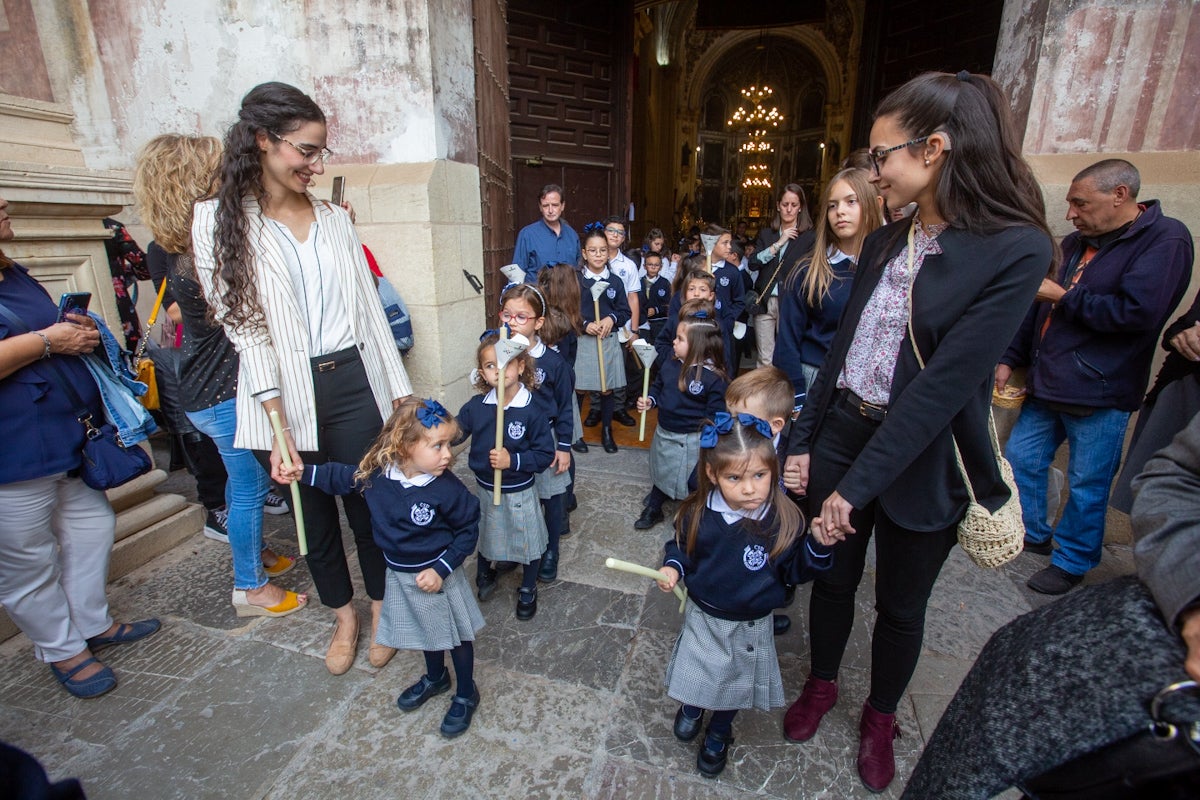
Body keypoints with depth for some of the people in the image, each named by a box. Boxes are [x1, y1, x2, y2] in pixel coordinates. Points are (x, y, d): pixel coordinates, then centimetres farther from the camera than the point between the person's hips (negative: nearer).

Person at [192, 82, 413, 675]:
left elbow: (369, 307, 8)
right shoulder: (218, 221, -3)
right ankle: (343, 616, 38)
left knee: (367, 504, 9)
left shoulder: (336, 219, 8)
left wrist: (401, 390, 6)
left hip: (353, 384, 2)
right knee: (315, 513, 15)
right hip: (284, 398, -2)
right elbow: (243, 325, -9)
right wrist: (278, 425, -17)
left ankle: (380, 609, 33)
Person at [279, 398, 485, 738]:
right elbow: (343, 477, 7)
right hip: (400, 576, 5)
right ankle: (435, 678, 54)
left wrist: (442, 569, -21)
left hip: (437, 576, -4)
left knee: (456, 636, 14)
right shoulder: (376, 474, -16)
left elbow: (468, 529, -17)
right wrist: (306, 473, 5)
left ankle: (466, 694, 38)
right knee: (425, 632, 27)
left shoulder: (447, 488, -29)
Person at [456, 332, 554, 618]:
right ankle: (485, 575, 56)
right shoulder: (476, 406, -11)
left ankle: (528, 589, 43)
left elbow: (545, 455, -19)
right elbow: (454, 433, 0)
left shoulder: (531, 411, -21)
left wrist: (513, 460, -30)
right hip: (484, 489, 4)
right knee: (484, 536, 26)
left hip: (519, 493, -3)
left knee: (527, 541, 16)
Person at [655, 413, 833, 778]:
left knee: (736, 683, 23)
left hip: (751, 625, 0)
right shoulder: (698, 514, -21)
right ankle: (691, 708, 59)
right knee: (695, 674, 23)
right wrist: (672, 568, -21)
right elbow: (680, 549, -2)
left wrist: (818, 546, -27)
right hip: (703, 616, 1)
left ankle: (718, 734, 55)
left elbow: (794, 571, -11)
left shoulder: (784, 519, -24)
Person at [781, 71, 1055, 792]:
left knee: (901, 604, 17)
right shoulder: (884, 243, 4)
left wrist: (858, 484, -21)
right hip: (841, 434, 5)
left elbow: (946, 383, -22)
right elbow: (840, 347, 6)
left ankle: (881, 714, 43)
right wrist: (803, 442, 4)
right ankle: (822, 683, 45)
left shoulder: (1017, 251, -15)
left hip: (922, 461, -4)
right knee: (832, 577, 18)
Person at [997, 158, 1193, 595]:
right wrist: (1009, 359, 12)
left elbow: (1138, 312, -22)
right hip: (1046, 385, 7)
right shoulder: (1075, 243, 12)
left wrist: (1064, 297, -13)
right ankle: (1034, 533, 35)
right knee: (1020, 460, 14)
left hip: (1099, 395, -7)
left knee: (1087, 486, 6)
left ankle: (1072, 562, 24)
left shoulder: (1165, 239, -10)